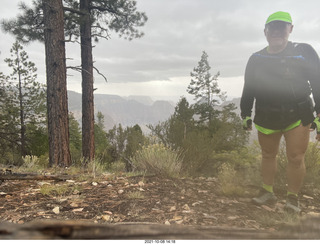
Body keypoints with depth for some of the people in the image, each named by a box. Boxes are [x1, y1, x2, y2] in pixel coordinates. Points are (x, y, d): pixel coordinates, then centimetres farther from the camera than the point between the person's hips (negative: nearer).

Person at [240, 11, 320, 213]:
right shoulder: (256, 59, 6)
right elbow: (248, 89, 11)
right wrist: (246, 114, 10)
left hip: (298, 116, -2)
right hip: (266, 118, 3)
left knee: (296, 158, -1)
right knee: (268, 156, 11)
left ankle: (293, 198, 16)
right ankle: (268, 193, 25)